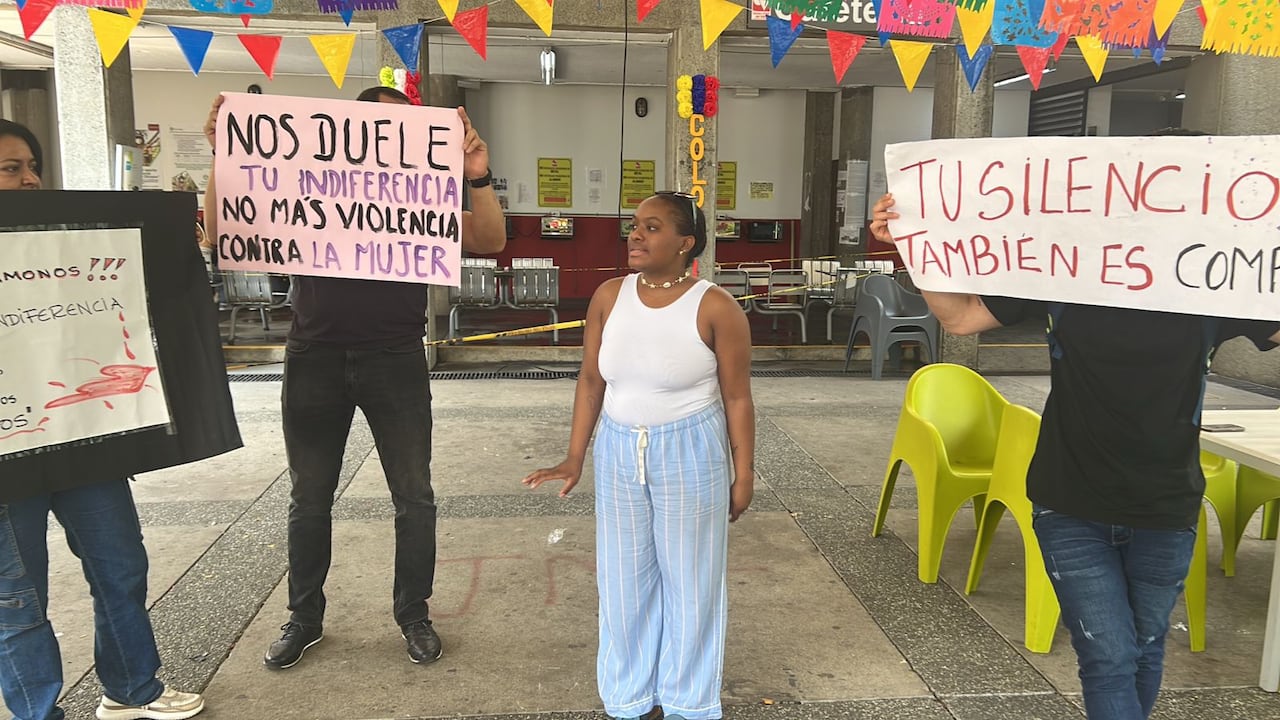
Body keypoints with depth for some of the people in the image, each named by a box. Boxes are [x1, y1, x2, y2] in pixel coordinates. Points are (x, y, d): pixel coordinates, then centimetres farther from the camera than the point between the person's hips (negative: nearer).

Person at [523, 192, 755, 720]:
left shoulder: (715, 308, -13)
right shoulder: (609, 296, -2)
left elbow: (737, 399, -8)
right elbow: (591, 381, 4)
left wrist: (744, 475, -5)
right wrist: (575, 458, 4)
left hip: (690, 456, -3)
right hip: (619, 452, 4)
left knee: (689, 578, 10)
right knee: (625, 577, 13)